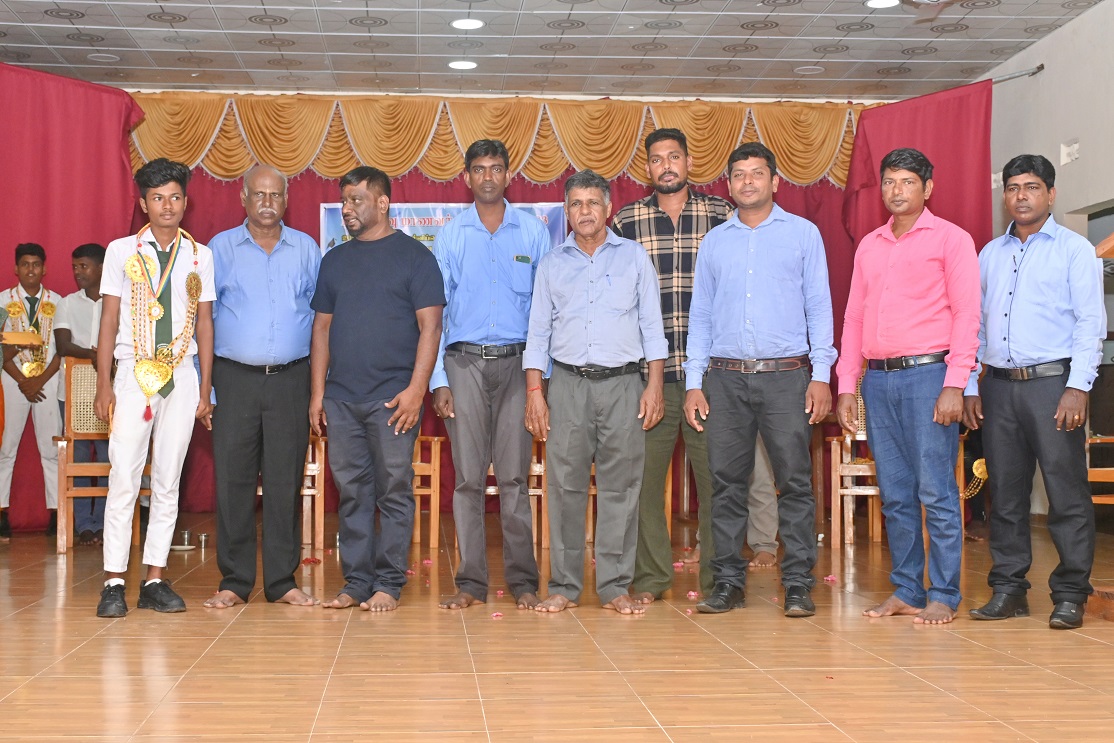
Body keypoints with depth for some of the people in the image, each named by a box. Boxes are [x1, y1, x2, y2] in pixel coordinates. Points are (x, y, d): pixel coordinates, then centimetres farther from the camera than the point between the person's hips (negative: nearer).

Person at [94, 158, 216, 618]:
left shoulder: (200, 255, 8)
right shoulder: (121, 251, 4)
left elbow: (205, 324, 9)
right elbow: (108, 321, 4)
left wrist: (205, 389, 5)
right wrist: (104, 386, -2)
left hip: (181, 377, 2)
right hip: (133, 373, -2)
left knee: (168, 482, 5)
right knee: (123, 480, -6)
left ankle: (155, 581, 11)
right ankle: (114, 584, -1)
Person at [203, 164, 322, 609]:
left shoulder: (306, 249, 10)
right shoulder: (220, 248, 7)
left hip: (290, 378, 1)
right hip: (234, 377, -1)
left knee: (285, 480, 2)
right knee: (232, 479, -1)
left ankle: (282, 581, 10)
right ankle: (234, 582, 8)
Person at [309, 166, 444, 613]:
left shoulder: (413, 256, 1)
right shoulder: (335, 260, 15)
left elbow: (430, 327, -4)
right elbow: (322, 328, 16)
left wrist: (416, 390, -13)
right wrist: (317, 393, 8)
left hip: (393, 397, -4)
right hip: (341, 399, 5)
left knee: (394, 491, -1)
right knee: (352, 493, 7)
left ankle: (388, 584, 6)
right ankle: (356, 582, 14)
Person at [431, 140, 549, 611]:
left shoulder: (533, 232, 7)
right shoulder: (450, 236, 8)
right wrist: (438, 380, -1)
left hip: (517, 361, 0)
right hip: (465, 363, 1)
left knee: (515, 476, -1)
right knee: (468, 477, 0)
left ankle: (523, 581, 7)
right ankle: (470, 582, 7)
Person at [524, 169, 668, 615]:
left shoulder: (634, 257, 9)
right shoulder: (552, 264, 12)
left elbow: (651, 325, 7)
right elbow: (538, 332, 12)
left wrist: (655, 385, -2)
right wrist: (534, 392, 2)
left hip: (622, 383, -1)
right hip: (568, 383, 1)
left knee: (620, 486, -1)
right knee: (565, 485, -1)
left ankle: (615, 587, 5)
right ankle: (564, 586, 7)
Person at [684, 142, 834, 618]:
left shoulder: (803, 234, 8)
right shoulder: (714, 241, 14)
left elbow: (819, 306, 5)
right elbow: (700, 315, 14)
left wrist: (821, 374, -5)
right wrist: (693, 382, 6)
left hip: (785, 377, -2)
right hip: (725, 378, 2)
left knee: (794, 482, -4)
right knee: (727, 484, 3)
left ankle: (798, 584, 2)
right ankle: (728, 582, 10)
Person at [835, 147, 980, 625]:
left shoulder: (950, 239, 2)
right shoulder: (869, 245, 18)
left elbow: (966, 315, -4)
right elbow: (854, 317, 17)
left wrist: (954, 384, -13)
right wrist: (846, 385, 9)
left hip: (928, 373, -5)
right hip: (878, 378, 5)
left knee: (936, 492, -5)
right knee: (895, 494, 8)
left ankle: (943, 596, 2)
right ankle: (905, 591, 15)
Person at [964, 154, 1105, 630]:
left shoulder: (1074, 250, 3)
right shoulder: (989, 255, 16)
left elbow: (1090, 322, -4)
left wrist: (1078, 387, -13)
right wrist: (970, 387, 9)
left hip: (1052, 382, -4)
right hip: (999, 386, 4)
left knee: (1067, 492, -4)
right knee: (1005, 493, 6)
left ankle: (1070, 594, 2)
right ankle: (1008, 589, 14)